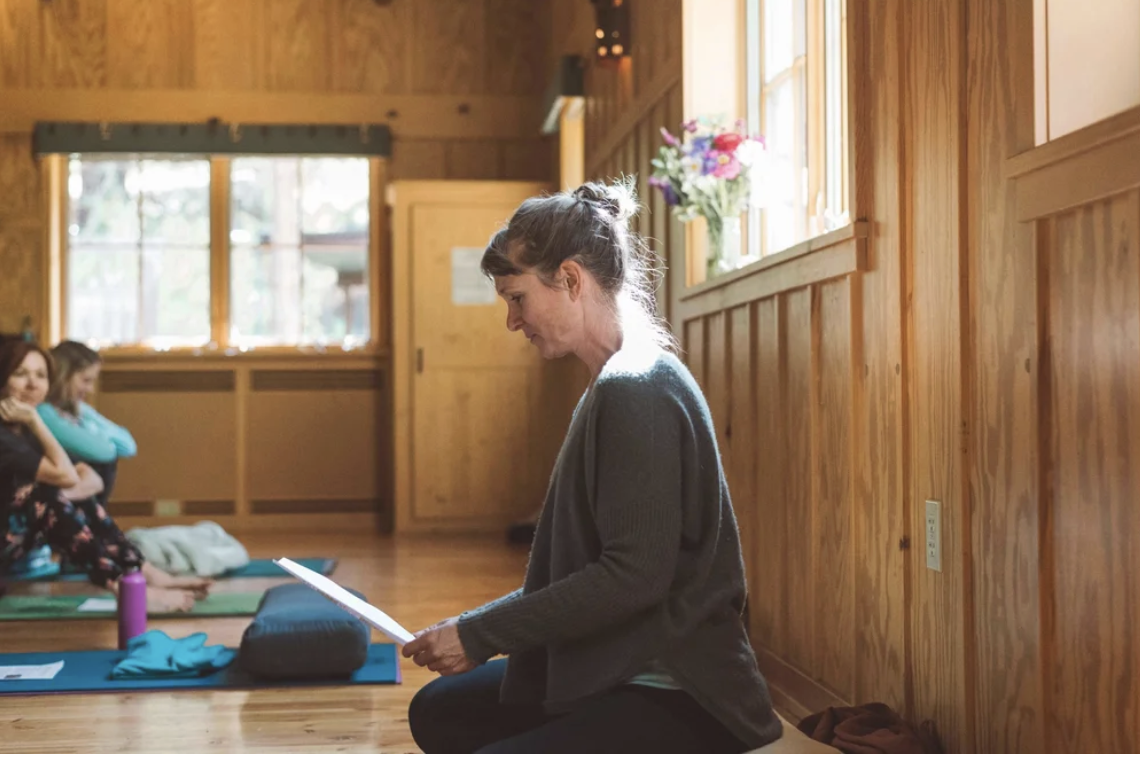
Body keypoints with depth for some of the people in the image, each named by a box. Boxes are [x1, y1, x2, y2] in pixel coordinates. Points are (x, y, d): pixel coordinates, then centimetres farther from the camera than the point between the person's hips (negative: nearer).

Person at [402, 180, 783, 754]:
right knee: (439, 711, 16)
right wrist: (479, 627, 7)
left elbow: (634, 576, -24)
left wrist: (481, 634, -17)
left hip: (678, 700, -11)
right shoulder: (618, 383, 14)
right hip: (621, 669, 11)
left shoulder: (637, 392, -19)